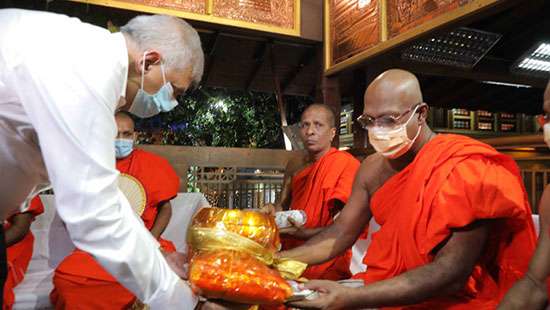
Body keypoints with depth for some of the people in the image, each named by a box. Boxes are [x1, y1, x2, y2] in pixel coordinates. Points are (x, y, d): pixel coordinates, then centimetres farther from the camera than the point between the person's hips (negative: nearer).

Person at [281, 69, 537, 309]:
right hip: (388, 287, 5)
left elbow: (452, 274, -26)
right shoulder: (372, 168, -2)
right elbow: (341, 232, 4)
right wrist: (280, 259, -8)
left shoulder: (464, 169, -21)